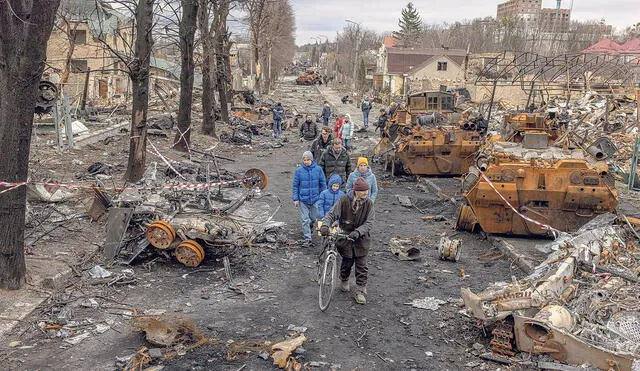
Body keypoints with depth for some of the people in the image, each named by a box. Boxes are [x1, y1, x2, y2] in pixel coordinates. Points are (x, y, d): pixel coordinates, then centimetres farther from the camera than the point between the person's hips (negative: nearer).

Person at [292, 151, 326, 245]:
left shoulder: (318, 169, -5)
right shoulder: (299, 170, -6)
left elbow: (323, 183, 3)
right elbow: (295, 185, 0)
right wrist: (295, 199, -3)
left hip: (315, 198, 1)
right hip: (303, 199, -1)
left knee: (313, 217, 16)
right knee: (305, 219, 0)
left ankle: (309, 225, 49)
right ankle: (307, 238, 10)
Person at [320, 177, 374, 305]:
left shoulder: (368, 203, -9)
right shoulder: (344, 200, -12)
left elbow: (369, 223, -12)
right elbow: (332, 214, -10)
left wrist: (358, 232, -29)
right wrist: (325, 225, -30)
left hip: (361, 238, 1)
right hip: (345, 236, -1)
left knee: (361, 265, 1)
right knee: (347, 262, 10)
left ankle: (360, 291, 12)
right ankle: (344, 281, 40)